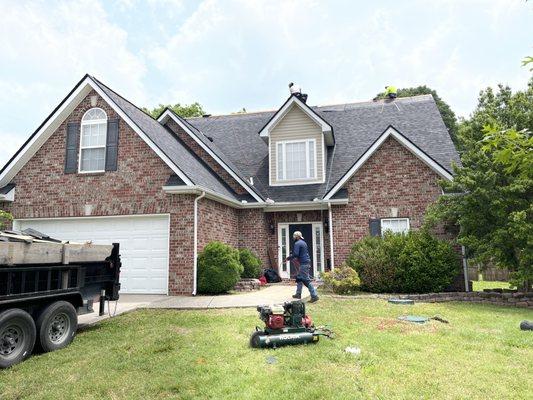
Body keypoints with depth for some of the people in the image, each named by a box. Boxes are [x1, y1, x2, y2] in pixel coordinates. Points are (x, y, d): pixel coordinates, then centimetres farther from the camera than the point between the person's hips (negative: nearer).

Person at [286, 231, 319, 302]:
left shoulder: (297, 243, -12)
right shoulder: (303, 242, 18)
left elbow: (295, 254, -20)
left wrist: (288, 258, -6)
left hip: (303, 264, -10)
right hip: (307, 262, 10)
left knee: (306, 280, -9)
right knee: (299, 278, 19)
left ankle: (314, 295, -10)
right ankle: (298, 294, 25)